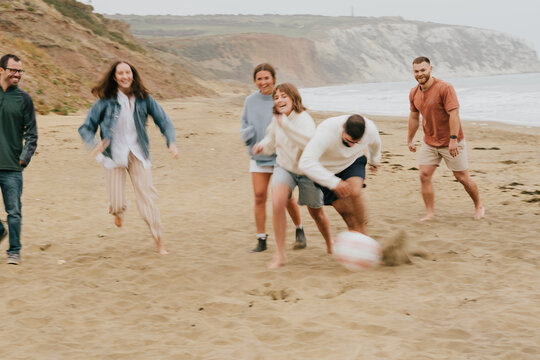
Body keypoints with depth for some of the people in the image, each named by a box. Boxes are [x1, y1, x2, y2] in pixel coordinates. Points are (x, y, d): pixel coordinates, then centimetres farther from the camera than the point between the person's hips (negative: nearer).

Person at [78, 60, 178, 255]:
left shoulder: (144, 99, -1)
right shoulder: (105, 102, -6)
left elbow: (164, 122, 5)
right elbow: (86, 128, -1)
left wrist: (171, 142, -12)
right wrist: (94, 144, -21)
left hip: (138, 154, 1)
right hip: (114, 156, -1)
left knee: (147, 199, -6)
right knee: (117, 205, -4)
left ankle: (159, 242, 6)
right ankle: (119, 211, 36)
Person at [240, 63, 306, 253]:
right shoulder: (250, 101, 5)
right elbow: (244, 125, 13)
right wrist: (248, 133, -10)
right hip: (258, 155, 3)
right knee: (259, 196, -3)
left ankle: (299, 230, 24)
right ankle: (261, 239, 7)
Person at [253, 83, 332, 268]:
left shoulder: (304, 119, -25)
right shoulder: (277, 119, -6)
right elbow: (272, 140, 14)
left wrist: (286, 125, -50)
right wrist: (263, 145, -9)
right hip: (284, 167, 3)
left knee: (316, 213, 13)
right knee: (277, 204, -24)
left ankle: (330, 245, 44)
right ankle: (280, 254, -17)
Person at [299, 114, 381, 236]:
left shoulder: (370, 128, -25)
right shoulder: (326, 131, -40)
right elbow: (306, 163, -49)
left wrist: (374, 160, 24)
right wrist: (334, 182, -54)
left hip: (353, 162, 2)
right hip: (327, 169, -2)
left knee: (354, 193, -27)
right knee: (345, 211, -6)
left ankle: (363, 234, -10)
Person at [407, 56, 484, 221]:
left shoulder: (445, 88, -19)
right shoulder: (414, 93, 3)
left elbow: (454, 114, -23)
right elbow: (414, 117, 17)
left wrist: (453, 139, -29)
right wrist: (410, 140, 22)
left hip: (451, 143, -6)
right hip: (429, 143, 6)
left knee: (462, 178, 4)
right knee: (424, 176, -5)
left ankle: (478, 207, 26)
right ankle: (430, 212, 5)